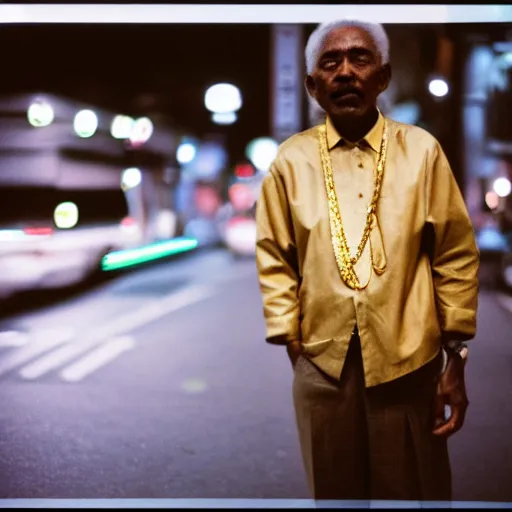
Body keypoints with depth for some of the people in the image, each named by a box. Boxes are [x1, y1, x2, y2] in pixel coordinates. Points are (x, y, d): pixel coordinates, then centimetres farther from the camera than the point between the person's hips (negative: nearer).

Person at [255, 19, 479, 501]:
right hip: (322, 360, 1)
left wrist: (456, 361, 0)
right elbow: (274, 261, 5)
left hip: (409, 359, -1)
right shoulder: (291, 159, 1)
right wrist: (291, 349, 2)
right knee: (334, 489, 16)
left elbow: (457, 256, 0)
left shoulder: (422, 150, -2)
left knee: (413, 488, 11)